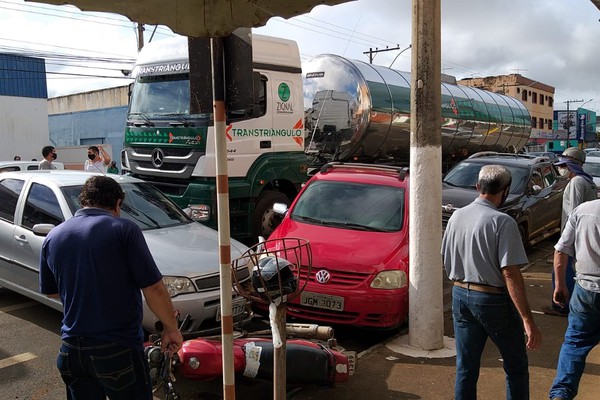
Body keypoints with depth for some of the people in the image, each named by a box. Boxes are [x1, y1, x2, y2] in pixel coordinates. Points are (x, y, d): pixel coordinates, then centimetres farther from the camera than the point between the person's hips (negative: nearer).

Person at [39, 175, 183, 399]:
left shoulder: (53, 237, 3)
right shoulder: (123, 229, -13)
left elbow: (49, 291, 17)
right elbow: (154, 289, -15)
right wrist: (171, 329, -2)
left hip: (72, 349, 5)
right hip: (118, 349, -5)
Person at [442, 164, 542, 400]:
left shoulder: (457, 216, 1)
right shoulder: (502, 222, -17)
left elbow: (446, 262, 9)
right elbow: (510, 274, -22)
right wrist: (528, 321, -20)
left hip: (460, 295, 6)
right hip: (494, 300, -5)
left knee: (465, 368, 14)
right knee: (516, 367, 15)